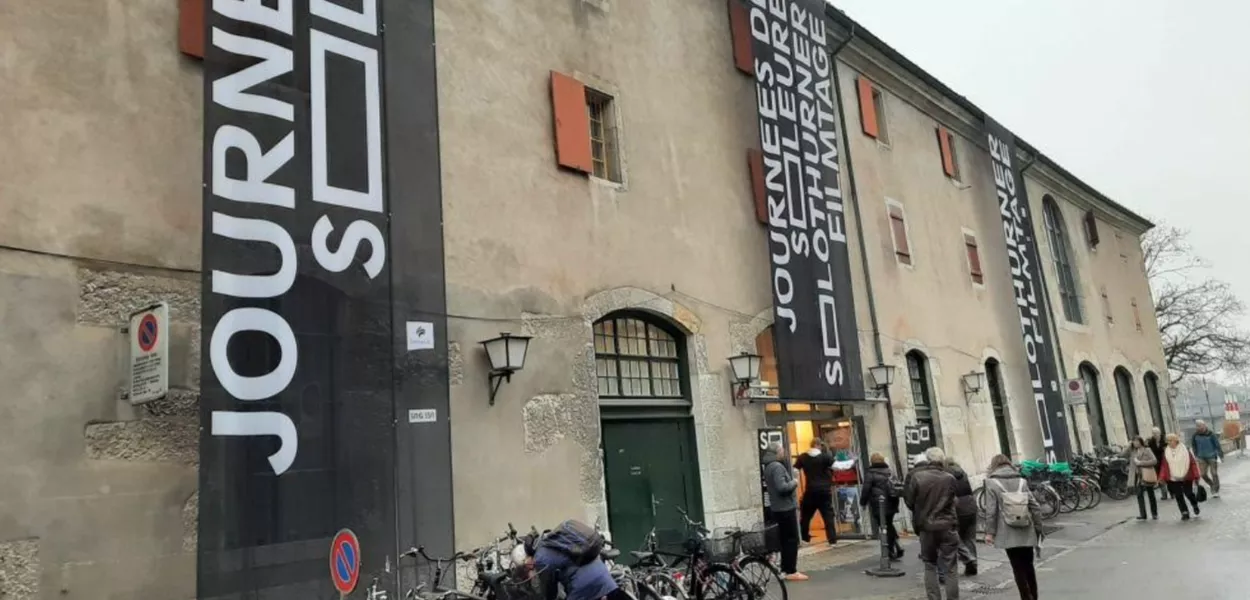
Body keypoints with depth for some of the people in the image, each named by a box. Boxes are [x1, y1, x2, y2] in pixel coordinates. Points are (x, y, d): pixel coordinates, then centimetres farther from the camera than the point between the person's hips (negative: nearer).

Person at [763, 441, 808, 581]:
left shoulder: (769, 467, 12)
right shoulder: (777, 467, -19)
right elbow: (782, 487, -28)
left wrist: (791, 482, 11)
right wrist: (794, 482, -11)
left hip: (778, 508, 10)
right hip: (785, 508, -10)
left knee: (785, 539, 15)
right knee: (792, 539, -5)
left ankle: (785, 569, 20)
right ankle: (791, 572, -3)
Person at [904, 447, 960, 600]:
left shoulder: (916, 477, -8)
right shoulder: (950, 478, -7)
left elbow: (909, 501, -2)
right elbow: (952, 501, -2)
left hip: (926, 527, 1)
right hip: (946, 526, 0)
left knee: (930, 566, 13)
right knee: (950, 568, 8)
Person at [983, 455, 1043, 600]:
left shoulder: (992, 483, -4)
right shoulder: (1021, 481, 7)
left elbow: (991, 510, -9)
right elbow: (1035, 507, 6)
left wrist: (989, 532, -4)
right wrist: (1038, 529, 14)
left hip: (1008, 534, -4)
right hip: (1026, 532, 4)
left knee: (1018, 568, 2)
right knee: (1028, 565, 17)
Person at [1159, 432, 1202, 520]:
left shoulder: (1185, 449, -7)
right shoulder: (1166, 451, 0)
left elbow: (1193, 462, -4)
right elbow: (1164, 466, 2)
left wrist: (1196, 476, -7)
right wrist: (1162, 477, -5)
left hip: (1186, 477, -2)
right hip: (1173, 479, 2)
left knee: (1188, 493, 6)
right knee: (1178, 496, 1)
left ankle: (1195, 505, 37)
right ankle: (1184, 513, 9)